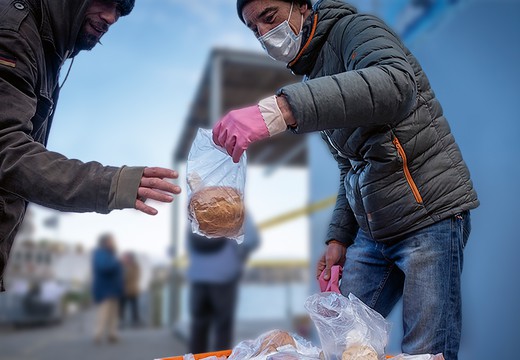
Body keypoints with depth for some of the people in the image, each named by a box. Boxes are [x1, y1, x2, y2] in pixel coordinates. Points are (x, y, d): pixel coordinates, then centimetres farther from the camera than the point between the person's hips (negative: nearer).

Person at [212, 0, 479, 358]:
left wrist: (281, 109, -45)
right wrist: (339, 237, 13)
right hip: (372, 232, 8)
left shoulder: (355, 29, -10)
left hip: (429, 216, -8)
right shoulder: (313, 81, 15)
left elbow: (396, 84, -35)